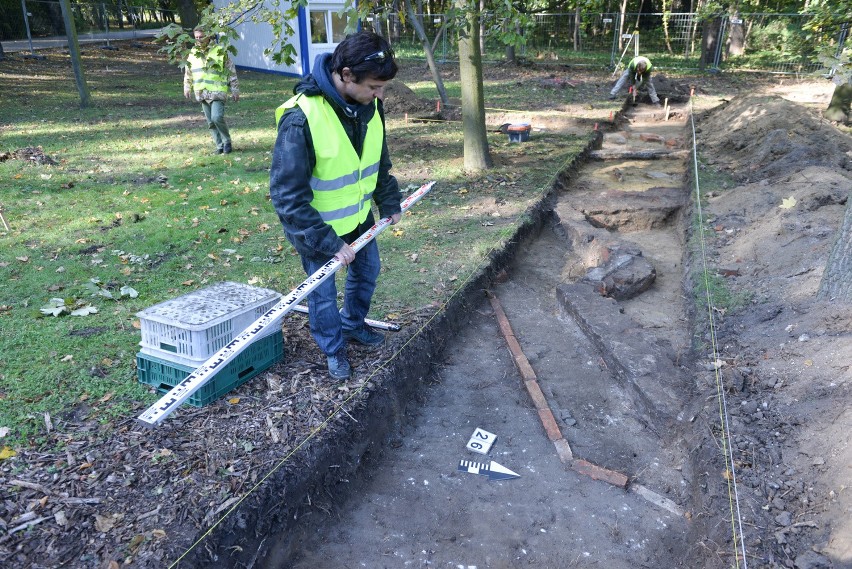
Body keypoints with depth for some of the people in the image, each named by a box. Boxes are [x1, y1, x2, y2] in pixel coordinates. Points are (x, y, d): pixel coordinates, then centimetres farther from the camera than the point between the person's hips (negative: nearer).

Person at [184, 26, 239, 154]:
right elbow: (188, 72, 23)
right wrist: (187, 87, 22)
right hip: (202, 93, 5)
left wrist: (235, 90, -2)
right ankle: (220, 146, 17)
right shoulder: (193, 53, 11)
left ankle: (227, 142, 1)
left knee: (217, 117, -20)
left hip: (218, 91, -5)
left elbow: (231, 72, -1)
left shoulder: (219, 51, -4)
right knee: (210, 122, 7)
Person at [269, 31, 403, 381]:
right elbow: (287, 197, -29)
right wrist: (327, 243, -29)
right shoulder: (300, 118, -33)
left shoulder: (369, 104, -12)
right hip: (316, 225, -6)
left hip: (359, 215, 6)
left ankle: (353, 325, 50)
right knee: (323, 291, 11)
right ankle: (334, 349, 37)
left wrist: (389, 202, 9)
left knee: (367, 272, 23)